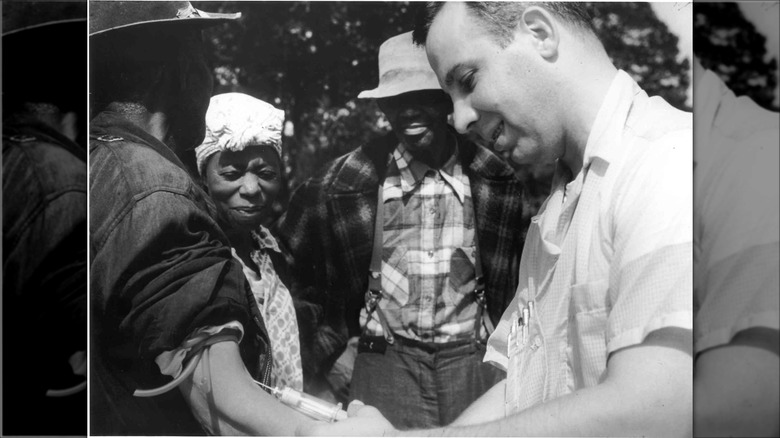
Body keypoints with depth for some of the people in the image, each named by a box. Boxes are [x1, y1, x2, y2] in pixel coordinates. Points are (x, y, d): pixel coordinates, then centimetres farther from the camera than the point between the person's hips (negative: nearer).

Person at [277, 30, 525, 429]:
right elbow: (285, 266, 8)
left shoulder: (498, 180, -2)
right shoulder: (344, 182, -3)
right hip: (385, 364, 0)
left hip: (475, 362, 1)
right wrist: (329, 349, 6)